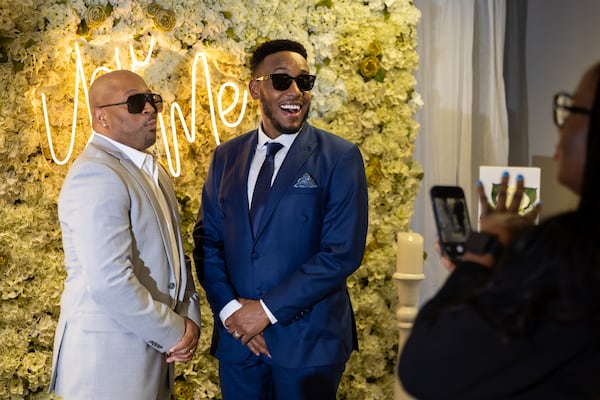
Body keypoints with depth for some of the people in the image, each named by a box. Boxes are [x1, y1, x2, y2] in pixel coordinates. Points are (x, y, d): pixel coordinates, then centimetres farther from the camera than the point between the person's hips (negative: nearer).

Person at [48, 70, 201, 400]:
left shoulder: (151, 170, 11)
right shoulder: (96, 175, -19)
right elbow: (110, 283, -27)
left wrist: (189, 318, 0)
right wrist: (174, 334, -15)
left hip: (154, 346, 8)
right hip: (109, 357, -8)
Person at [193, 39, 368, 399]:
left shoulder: (340, 158, -6)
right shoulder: (226, 157, 7)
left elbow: (343, 252, -13)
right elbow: (207, 240, 6)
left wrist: (268, 309, -14)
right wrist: (230, 309, -8)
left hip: (308, 339, -3)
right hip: (237, 336, 3)